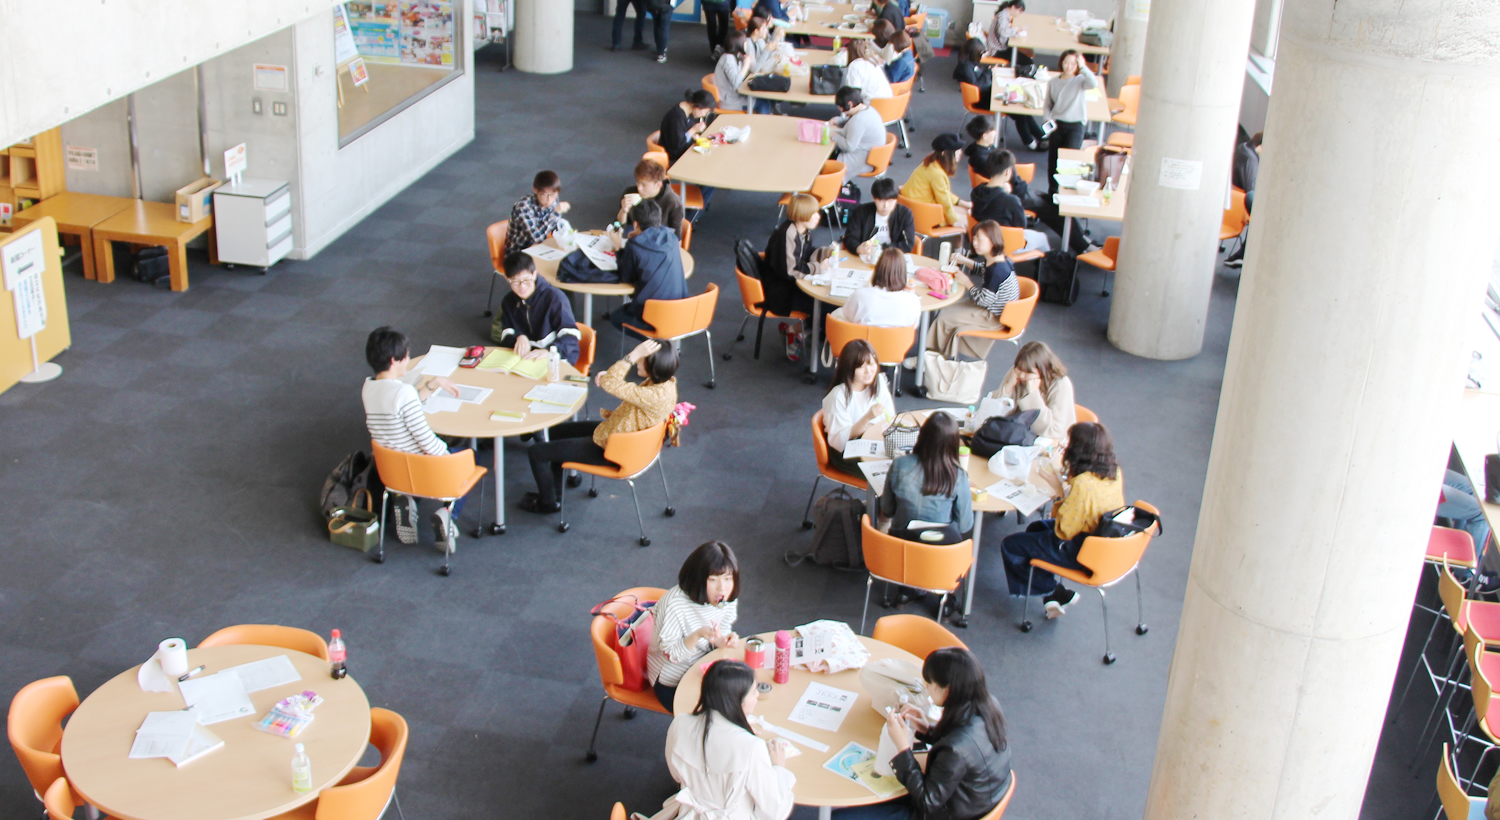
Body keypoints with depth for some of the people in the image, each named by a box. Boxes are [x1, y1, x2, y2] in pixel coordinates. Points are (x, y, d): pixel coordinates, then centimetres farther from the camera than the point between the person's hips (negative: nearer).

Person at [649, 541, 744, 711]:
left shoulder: (727, 600, -9)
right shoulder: (676, 604, -28)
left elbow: (720, 634, 4)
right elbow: (669, 654, -23)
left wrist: (724, 640, -21)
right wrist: (698, 635, -40)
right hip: (672, 682, -6)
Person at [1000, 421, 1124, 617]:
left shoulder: (1083, 484, -32)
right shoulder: (1115, 472, -6)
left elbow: (1065, 530, -24)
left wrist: (1058, 508, -7)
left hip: (1080, 553, -9)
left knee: (1010, 546, 2)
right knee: (1037, 528, 29)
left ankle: (1056, 594, 17)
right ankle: (1052, 597, 27)